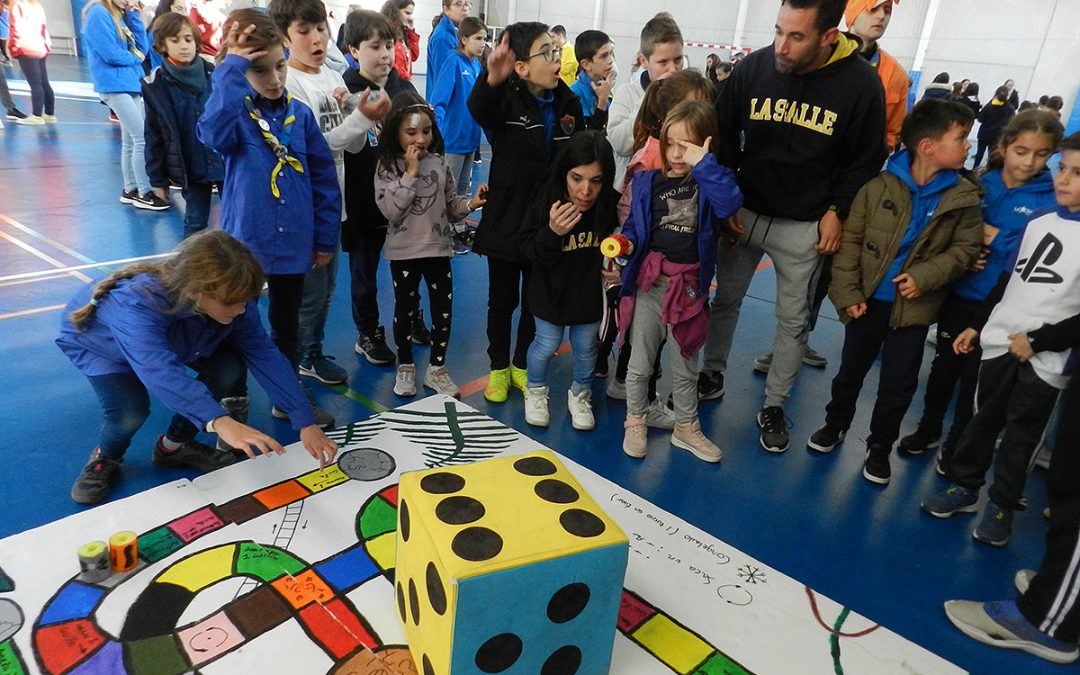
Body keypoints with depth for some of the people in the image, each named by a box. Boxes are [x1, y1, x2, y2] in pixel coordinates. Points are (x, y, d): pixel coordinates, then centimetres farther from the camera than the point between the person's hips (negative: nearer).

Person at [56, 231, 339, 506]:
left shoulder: (232, 299, -30)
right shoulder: (136, 305, -46)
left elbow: (265, 356, -30)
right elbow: (159, 370, -61)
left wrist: (305, 422, -38)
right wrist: (219, 421, -76)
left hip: (166, 337, 5)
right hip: (95, 338, -4)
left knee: (230, 369, -19)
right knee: (129, 411, -29)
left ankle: (175, 445, 8)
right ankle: (106, 457, 9)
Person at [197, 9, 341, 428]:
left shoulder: (300, 114, 1)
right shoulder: (232, 112, -7)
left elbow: (324, 178, 4)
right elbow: (214, 132, -33)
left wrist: (325, 238, 3)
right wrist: (232, 69, -34)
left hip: (293, 243, 3)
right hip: (245, 242, -3)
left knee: (287, 324, 19)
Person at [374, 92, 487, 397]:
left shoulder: (440, 163, 1)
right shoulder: (387, 168, -8)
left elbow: (451, 206, 7)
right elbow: (391, 210, -20)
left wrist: (470, 204, -13)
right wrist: (411, 172, -21)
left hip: (438, 248, 3)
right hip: (403, 252, -2)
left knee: (443, 309, 7)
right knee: (405, 310, 11)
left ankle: (437, 368, 24)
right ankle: (405, 367, 30)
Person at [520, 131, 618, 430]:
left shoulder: (612, 204, -25)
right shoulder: (546, 201, -26)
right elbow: (530, 250, -19)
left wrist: (618, 268, -21)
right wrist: (552, 233, -37)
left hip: (591, 292, 1)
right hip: (552, 291, -1)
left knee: (586, 347, 19)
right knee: (546, 344, 15)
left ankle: (580, 394, 47)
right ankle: (535, 390, 45)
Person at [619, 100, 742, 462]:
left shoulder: (711, 182, -6)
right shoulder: (648, 181, -1)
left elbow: (730, 204, -27)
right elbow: (634, 224, 8)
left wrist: (703, 164, -29)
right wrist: (626, 242, -13)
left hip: (689, 288, 0)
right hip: (649, 285, 1)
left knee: (685, 367, 17)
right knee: (640, 364, 14)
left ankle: (686, 427, 37)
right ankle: (635, 422, 35)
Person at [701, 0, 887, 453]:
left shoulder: (861, 83, -13)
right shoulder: (753, 68, -10)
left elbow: (867, 160, -1)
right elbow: (723, 138, 2)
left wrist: (838, 211, -9)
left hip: (806, 228, -1)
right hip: (745, 213, 2)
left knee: (794, 321, 7)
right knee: (724, 299, 13)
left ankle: (773, 407, 23)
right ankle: (712, 375, 35)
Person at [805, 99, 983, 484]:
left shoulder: (964, 197, -6)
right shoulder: (880, 186, -11)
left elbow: (965, 248, 0)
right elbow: (851, 240, -7)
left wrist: (924, 277, -16)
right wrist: (848, 292, -11)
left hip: (914, 305, 1)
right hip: (869, 300, -1)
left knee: (898, 384, 9)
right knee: (851, 370, 16)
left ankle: (880, 447, 29)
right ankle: (836, 424, 40)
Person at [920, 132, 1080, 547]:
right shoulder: (1039, 219, 5)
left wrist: (1039, 340, -14)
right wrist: (978, 325, 15)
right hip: (1001, 341, 4)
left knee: (1021, 437, 9)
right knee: (983, 420, 15)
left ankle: (1002, 506, 25)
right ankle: (964, 487, 30)